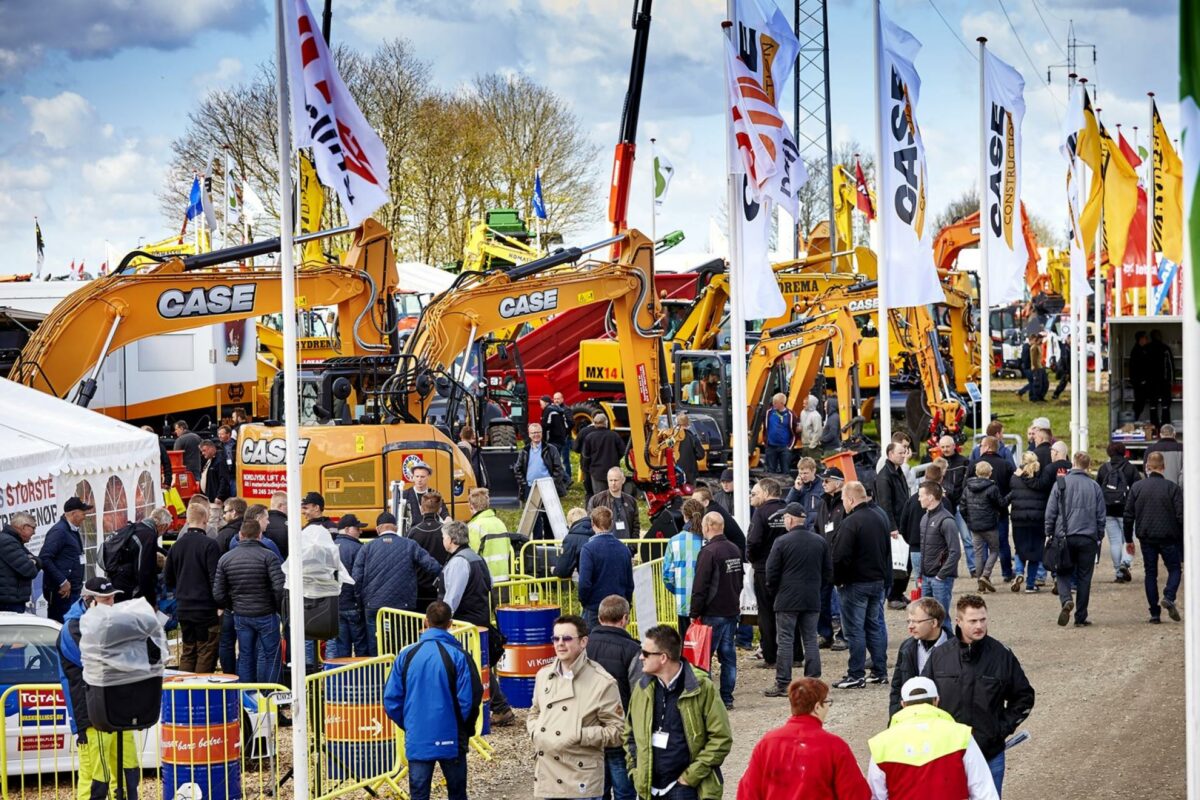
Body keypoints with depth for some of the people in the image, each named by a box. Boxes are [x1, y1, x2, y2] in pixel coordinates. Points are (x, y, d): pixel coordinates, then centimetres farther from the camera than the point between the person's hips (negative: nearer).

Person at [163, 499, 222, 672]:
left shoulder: (177, 546, 7)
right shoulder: (209, 544, -13)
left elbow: (167, 580, 13)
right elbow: (216, 578, -16)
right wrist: (219, 605, -10)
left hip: (183, 609, 6)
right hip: (206, 609, -6)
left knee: (187, 652, 14)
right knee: (206, 653, -1)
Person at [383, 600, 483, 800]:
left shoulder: (407, 655, -2)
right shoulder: (458, 656, -10)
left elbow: (391, 700, 1)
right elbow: (469, 699, -12)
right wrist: (466, 730, 6)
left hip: (417, 741, 2)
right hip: (451, 739, -2)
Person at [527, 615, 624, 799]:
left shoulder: (602, 683, -8)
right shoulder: (544, 675, 11)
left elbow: (617, 731, -7)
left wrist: (578, 736, -17)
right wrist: (536, 732, 1)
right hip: (546, 779, 5)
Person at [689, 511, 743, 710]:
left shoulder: (709, 552, -16)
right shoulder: (734, 550, 10)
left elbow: (700, 586, -17)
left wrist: (695, 613, -11)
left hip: (714, 613, -8)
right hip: (733, 610, 8)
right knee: (728, 654, 10)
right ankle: (727, 697, 12)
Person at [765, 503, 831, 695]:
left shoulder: (782, 542, -11)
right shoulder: (820, 542, 5)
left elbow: (772, 573, -8)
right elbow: (829, 572, 10)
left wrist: (774, 592, 9)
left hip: (787, 600, -4)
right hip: (812, 600, 4)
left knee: (785, 642, 0)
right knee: (811, 640, 9)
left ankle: (783, 684, 0)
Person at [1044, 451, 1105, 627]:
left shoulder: (1061, 483, -2)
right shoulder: (1094, 486, 3)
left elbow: (1051, 512, -1)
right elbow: (1101, 515, 8)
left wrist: (1049, 534, 8)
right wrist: (1100, 537, 18)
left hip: (1064, 535, -1)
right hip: (1088, 537, 1)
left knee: (1063, 573, 8)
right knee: (1084, 577, 7)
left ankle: (1066, 600, -21)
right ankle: (1080, 617, 7)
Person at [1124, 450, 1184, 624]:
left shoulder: (1136, 487, 1)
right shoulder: (1173, 488, -6)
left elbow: (1128, 515, 3)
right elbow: (1181, 517, -6)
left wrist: (1129, 540, 13)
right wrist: (1185, 543, 3)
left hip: (1146, 538, 2)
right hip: (1169, 538, -2)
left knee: (1150, 573, 10)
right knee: (1175, 569, 12)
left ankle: (1154, 613, 5)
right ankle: (1169, 597, -15)